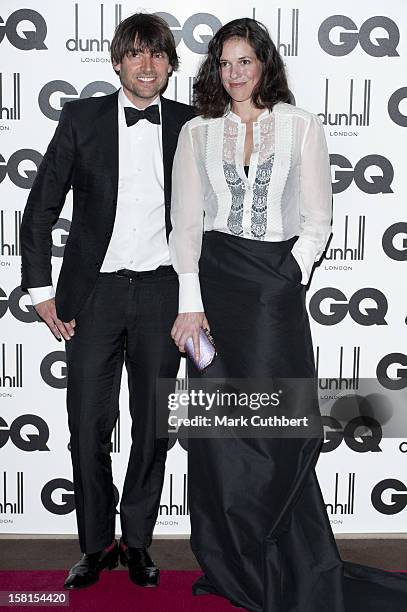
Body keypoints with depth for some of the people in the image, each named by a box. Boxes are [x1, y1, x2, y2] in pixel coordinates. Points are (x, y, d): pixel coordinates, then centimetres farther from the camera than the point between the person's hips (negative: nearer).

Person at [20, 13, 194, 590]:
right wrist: (41, 289, -1)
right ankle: (96, 546, 22)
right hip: (95, 290, 0)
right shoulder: (82, 119, 2)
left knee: (154, 425, 8)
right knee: (89, 426, 3)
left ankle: (137, 540, 25)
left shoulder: (190, 125, 4)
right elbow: (40, 210, 3)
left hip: (162, 292, 1)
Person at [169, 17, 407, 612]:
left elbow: (318, 218, 6)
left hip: (278, 285, -1)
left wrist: (290, 274, -6)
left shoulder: (302, 127, 8)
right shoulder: (197, 132, 10)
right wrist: (191, 301, -5)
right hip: (215, 281, 2)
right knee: (220, 428, 2)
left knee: (279, 429, -4)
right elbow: (186, 222, 4)